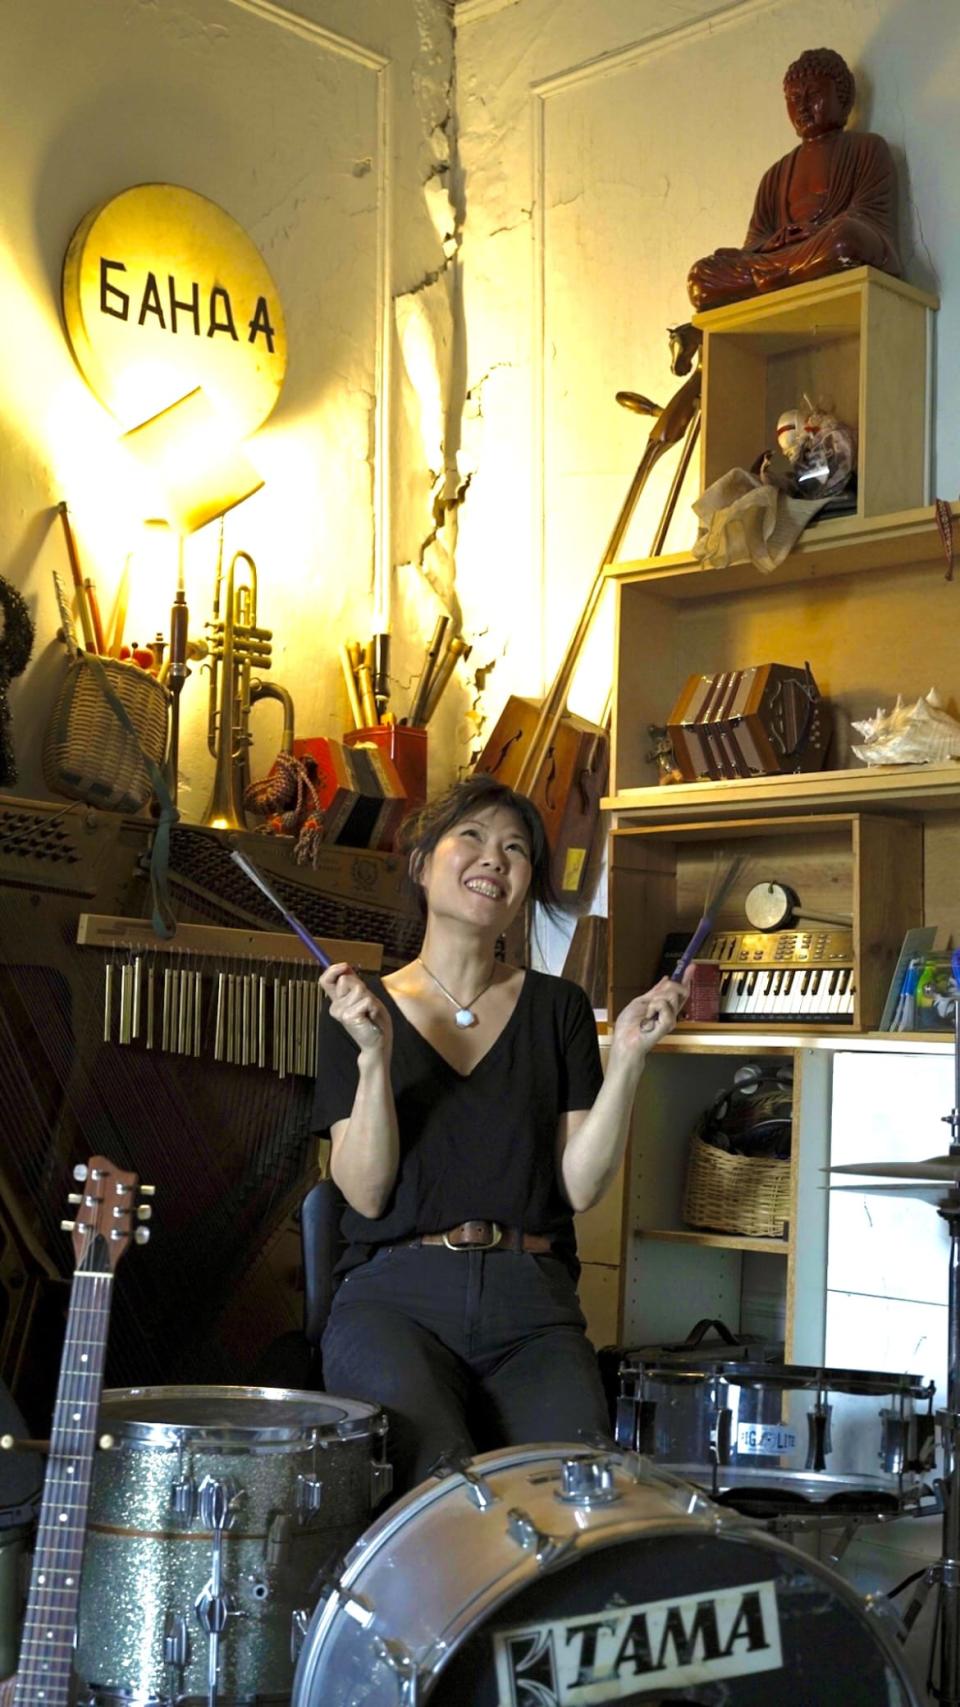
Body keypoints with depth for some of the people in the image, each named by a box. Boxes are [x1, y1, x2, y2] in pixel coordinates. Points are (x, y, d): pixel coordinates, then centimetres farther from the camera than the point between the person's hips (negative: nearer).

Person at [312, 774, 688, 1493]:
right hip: (397, 1296, -1)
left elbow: (580, 1184, 3)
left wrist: (627, 1056, -7)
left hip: (530, 1302, 2)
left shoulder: (556, 1008, 13)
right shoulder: (362, 1008, 8)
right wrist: (374, 1055, -15)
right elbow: (366, 1192, -3)